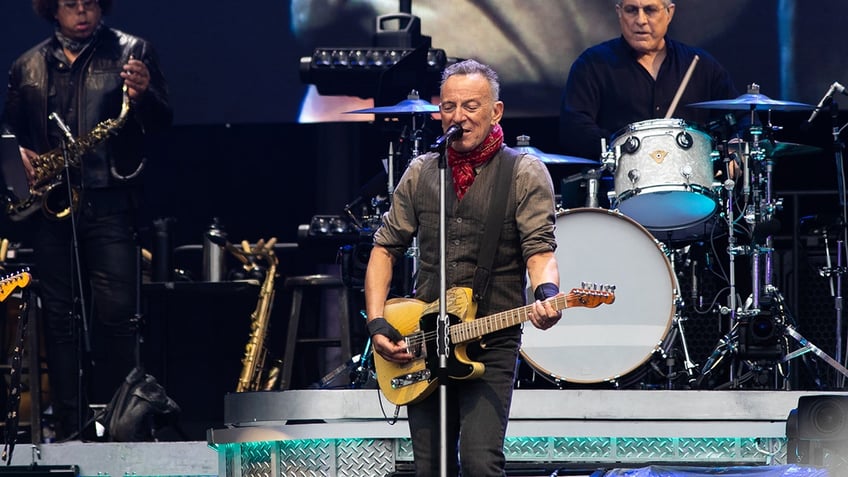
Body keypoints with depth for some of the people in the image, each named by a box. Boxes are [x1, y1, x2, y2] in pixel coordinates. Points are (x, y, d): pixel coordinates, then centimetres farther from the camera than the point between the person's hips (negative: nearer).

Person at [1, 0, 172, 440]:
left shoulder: (132, 53, 5)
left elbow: (162, 125, -1)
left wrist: (143, 95, -23)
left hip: (110, 203, -3)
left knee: (118, 315, -9)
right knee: (60, 318, 4)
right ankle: (69, 430, 8)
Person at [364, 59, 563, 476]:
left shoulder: (525, 173, -1)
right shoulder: (420, 173, 11)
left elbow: (540, 250, -9)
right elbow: (386, 248, 14)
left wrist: (546, 294, -31)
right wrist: (377, 324, 2)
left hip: (492, 347, -4)